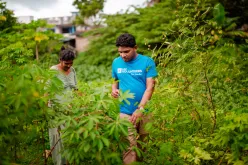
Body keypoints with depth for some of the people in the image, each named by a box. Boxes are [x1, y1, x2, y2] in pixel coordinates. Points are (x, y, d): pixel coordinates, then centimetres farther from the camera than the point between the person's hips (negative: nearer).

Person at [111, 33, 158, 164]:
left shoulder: (147, 62, -5)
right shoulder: (116, 63, 4)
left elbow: (150, 87, -10)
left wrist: (140, 109, -18)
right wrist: (114, 89, -6)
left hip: (145, 112, -1)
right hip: (125, 112, 1)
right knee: (129, 148, -1)